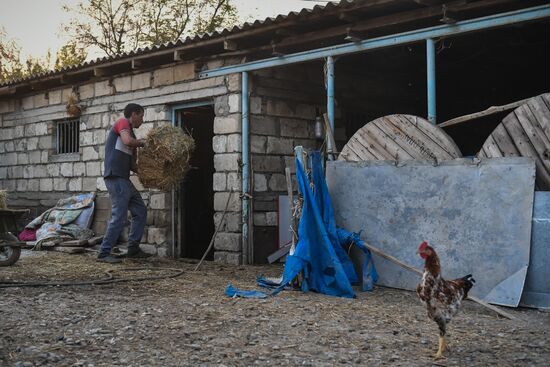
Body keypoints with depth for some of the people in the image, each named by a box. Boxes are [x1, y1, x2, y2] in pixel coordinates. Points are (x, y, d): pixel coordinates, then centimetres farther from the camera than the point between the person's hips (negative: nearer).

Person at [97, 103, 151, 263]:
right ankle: (104, 253, -4)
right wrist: (141, 143, -4)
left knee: (140, 212, 12)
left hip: (124, 179, 10)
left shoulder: (131, 132, 24)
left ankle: (133, 249, 18)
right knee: (119, 217, -11)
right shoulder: (122, 122, 0)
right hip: (115, 177, -10)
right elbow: (127, 140, -23)